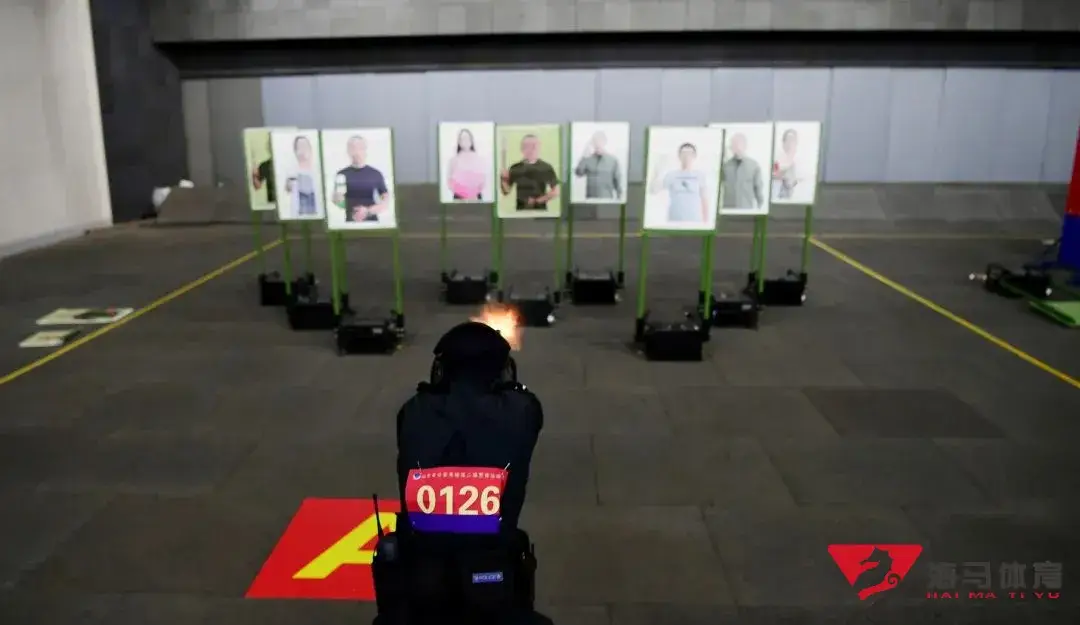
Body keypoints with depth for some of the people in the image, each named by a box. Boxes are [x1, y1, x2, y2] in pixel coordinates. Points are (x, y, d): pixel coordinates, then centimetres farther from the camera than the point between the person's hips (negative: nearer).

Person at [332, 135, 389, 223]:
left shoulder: (376, 174, 2)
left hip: (371, 222, 0)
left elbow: (386, 201, 2)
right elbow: (337, 201, 7)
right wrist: (338, 194, -16)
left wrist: (368, 211, -13)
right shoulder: (342, 175, 4)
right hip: (351, 223, 0)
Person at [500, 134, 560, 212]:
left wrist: (537, 200, -11)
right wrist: (503, 179, -12)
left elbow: (555, 192, -2)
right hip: (521, 211, 2)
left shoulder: (546, 168, -3)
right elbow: (506, 191, 7)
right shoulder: (515, 168, 5)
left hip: (540, 210, -2)